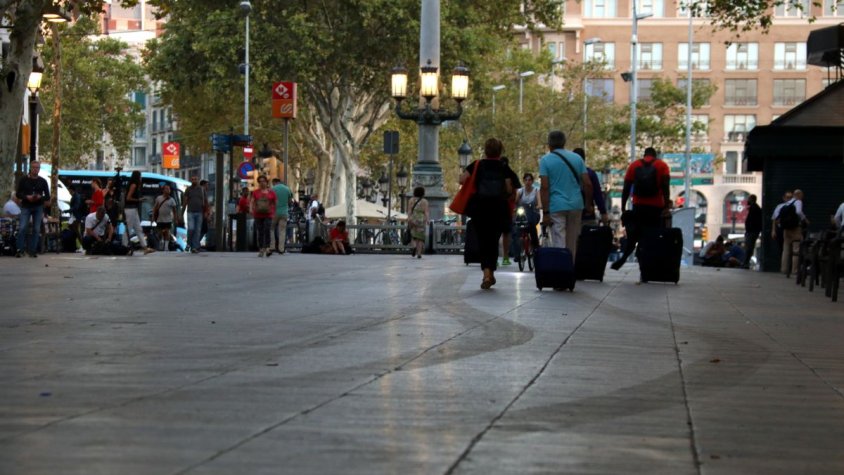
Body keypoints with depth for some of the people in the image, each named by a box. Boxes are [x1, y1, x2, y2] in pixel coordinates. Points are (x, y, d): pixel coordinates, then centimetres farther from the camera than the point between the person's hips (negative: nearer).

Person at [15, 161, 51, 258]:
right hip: (26, 207, -2)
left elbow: (47, 196, 8)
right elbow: (18, 194, 3)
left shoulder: (42, 181, 9)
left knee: (36, 229, -1)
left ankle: (33, 250, 4)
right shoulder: (24, 180, 5)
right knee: (22, 228, -13)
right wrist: (26, 197, -16)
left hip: (38, 207, 2)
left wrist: (40, 197, -14)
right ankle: (20, 250, -10)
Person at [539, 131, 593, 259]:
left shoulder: (545, 160, -2)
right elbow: (587, 184, 4)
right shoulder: (577, 158, 8)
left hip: (556, 206, -4)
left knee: (559, 244, -5)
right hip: (576, 205, 4)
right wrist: (589, 205, 16)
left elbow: (544, 187, -10)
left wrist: (545, 212, -10)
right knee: (572, 245, 15)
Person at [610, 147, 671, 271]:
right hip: (656, 208, -2)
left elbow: (626, 188, 5)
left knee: (633, 236, 10)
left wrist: (623, 208, 7)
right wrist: (667, 206, -12)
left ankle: (623, 259, -5)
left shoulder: (634, 165, 11)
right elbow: (665, 186, -8)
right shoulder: (662, 165, 6)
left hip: (638, 207, 2)